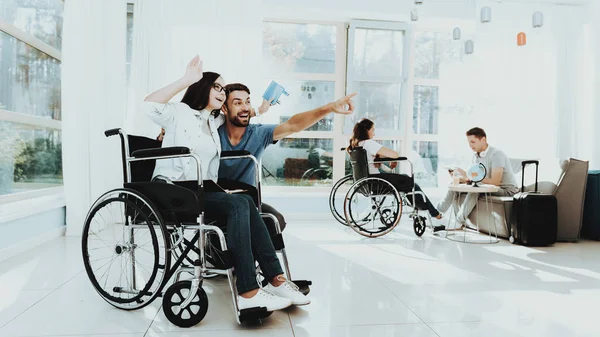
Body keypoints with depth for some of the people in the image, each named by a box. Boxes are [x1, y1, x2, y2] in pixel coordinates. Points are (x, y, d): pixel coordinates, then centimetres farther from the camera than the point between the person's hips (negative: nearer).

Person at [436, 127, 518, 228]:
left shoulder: (496, 154, -20)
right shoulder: (476, 155, 4)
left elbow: (495, 182, -30)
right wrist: (459, 178, -18)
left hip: (507, 189, -8)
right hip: (488, 187, 8)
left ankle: (460, 220, -25)